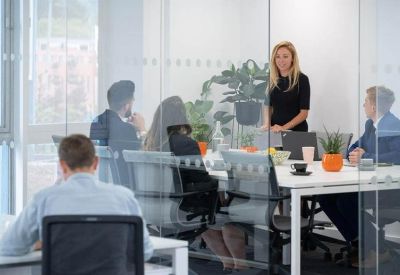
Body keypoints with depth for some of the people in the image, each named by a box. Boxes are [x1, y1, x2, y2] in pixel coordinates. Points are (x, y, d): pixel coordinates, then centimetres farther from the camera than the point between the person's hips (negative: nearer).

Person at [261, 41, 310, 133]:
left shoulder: (302, 79, -9)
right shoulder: (271, 79, 2)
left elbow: (304, 112, -10)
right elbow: (267, 106, 11)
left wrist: (284, 127, -22)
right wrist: (267, 124, -7)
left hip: (296, 130, -3)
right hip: (274, 130, 3)